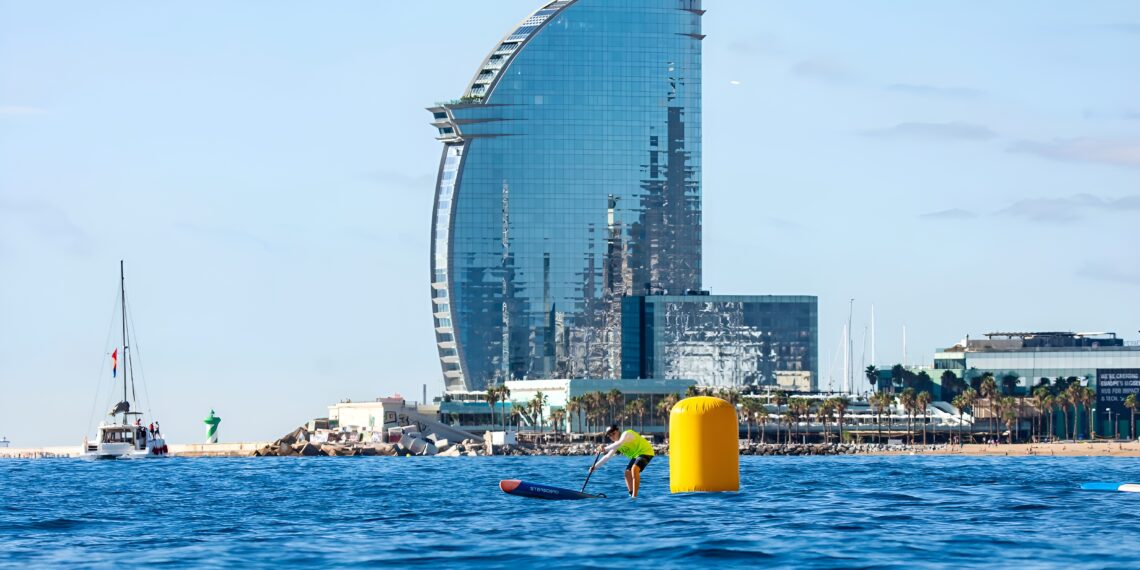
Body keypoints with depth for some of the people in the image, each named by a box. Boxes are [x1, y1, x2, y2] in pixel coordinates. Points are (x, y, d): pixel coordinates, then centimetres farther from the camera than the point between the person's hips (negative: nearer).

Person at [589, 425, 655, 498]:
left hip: (646, 452, -10)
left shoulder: (626, 434, -21)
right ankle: (631, 494, 11)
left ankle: (634, 496, -29)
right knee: (627, 473, 3)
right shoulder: (616, 444, 5)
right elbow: (607, 457, 10)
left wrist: (605, 449, -43)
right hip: (636, 455, 10)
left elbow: (620, 443, -42)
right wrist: (595, 467, 5)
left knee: (634, 469, -28)